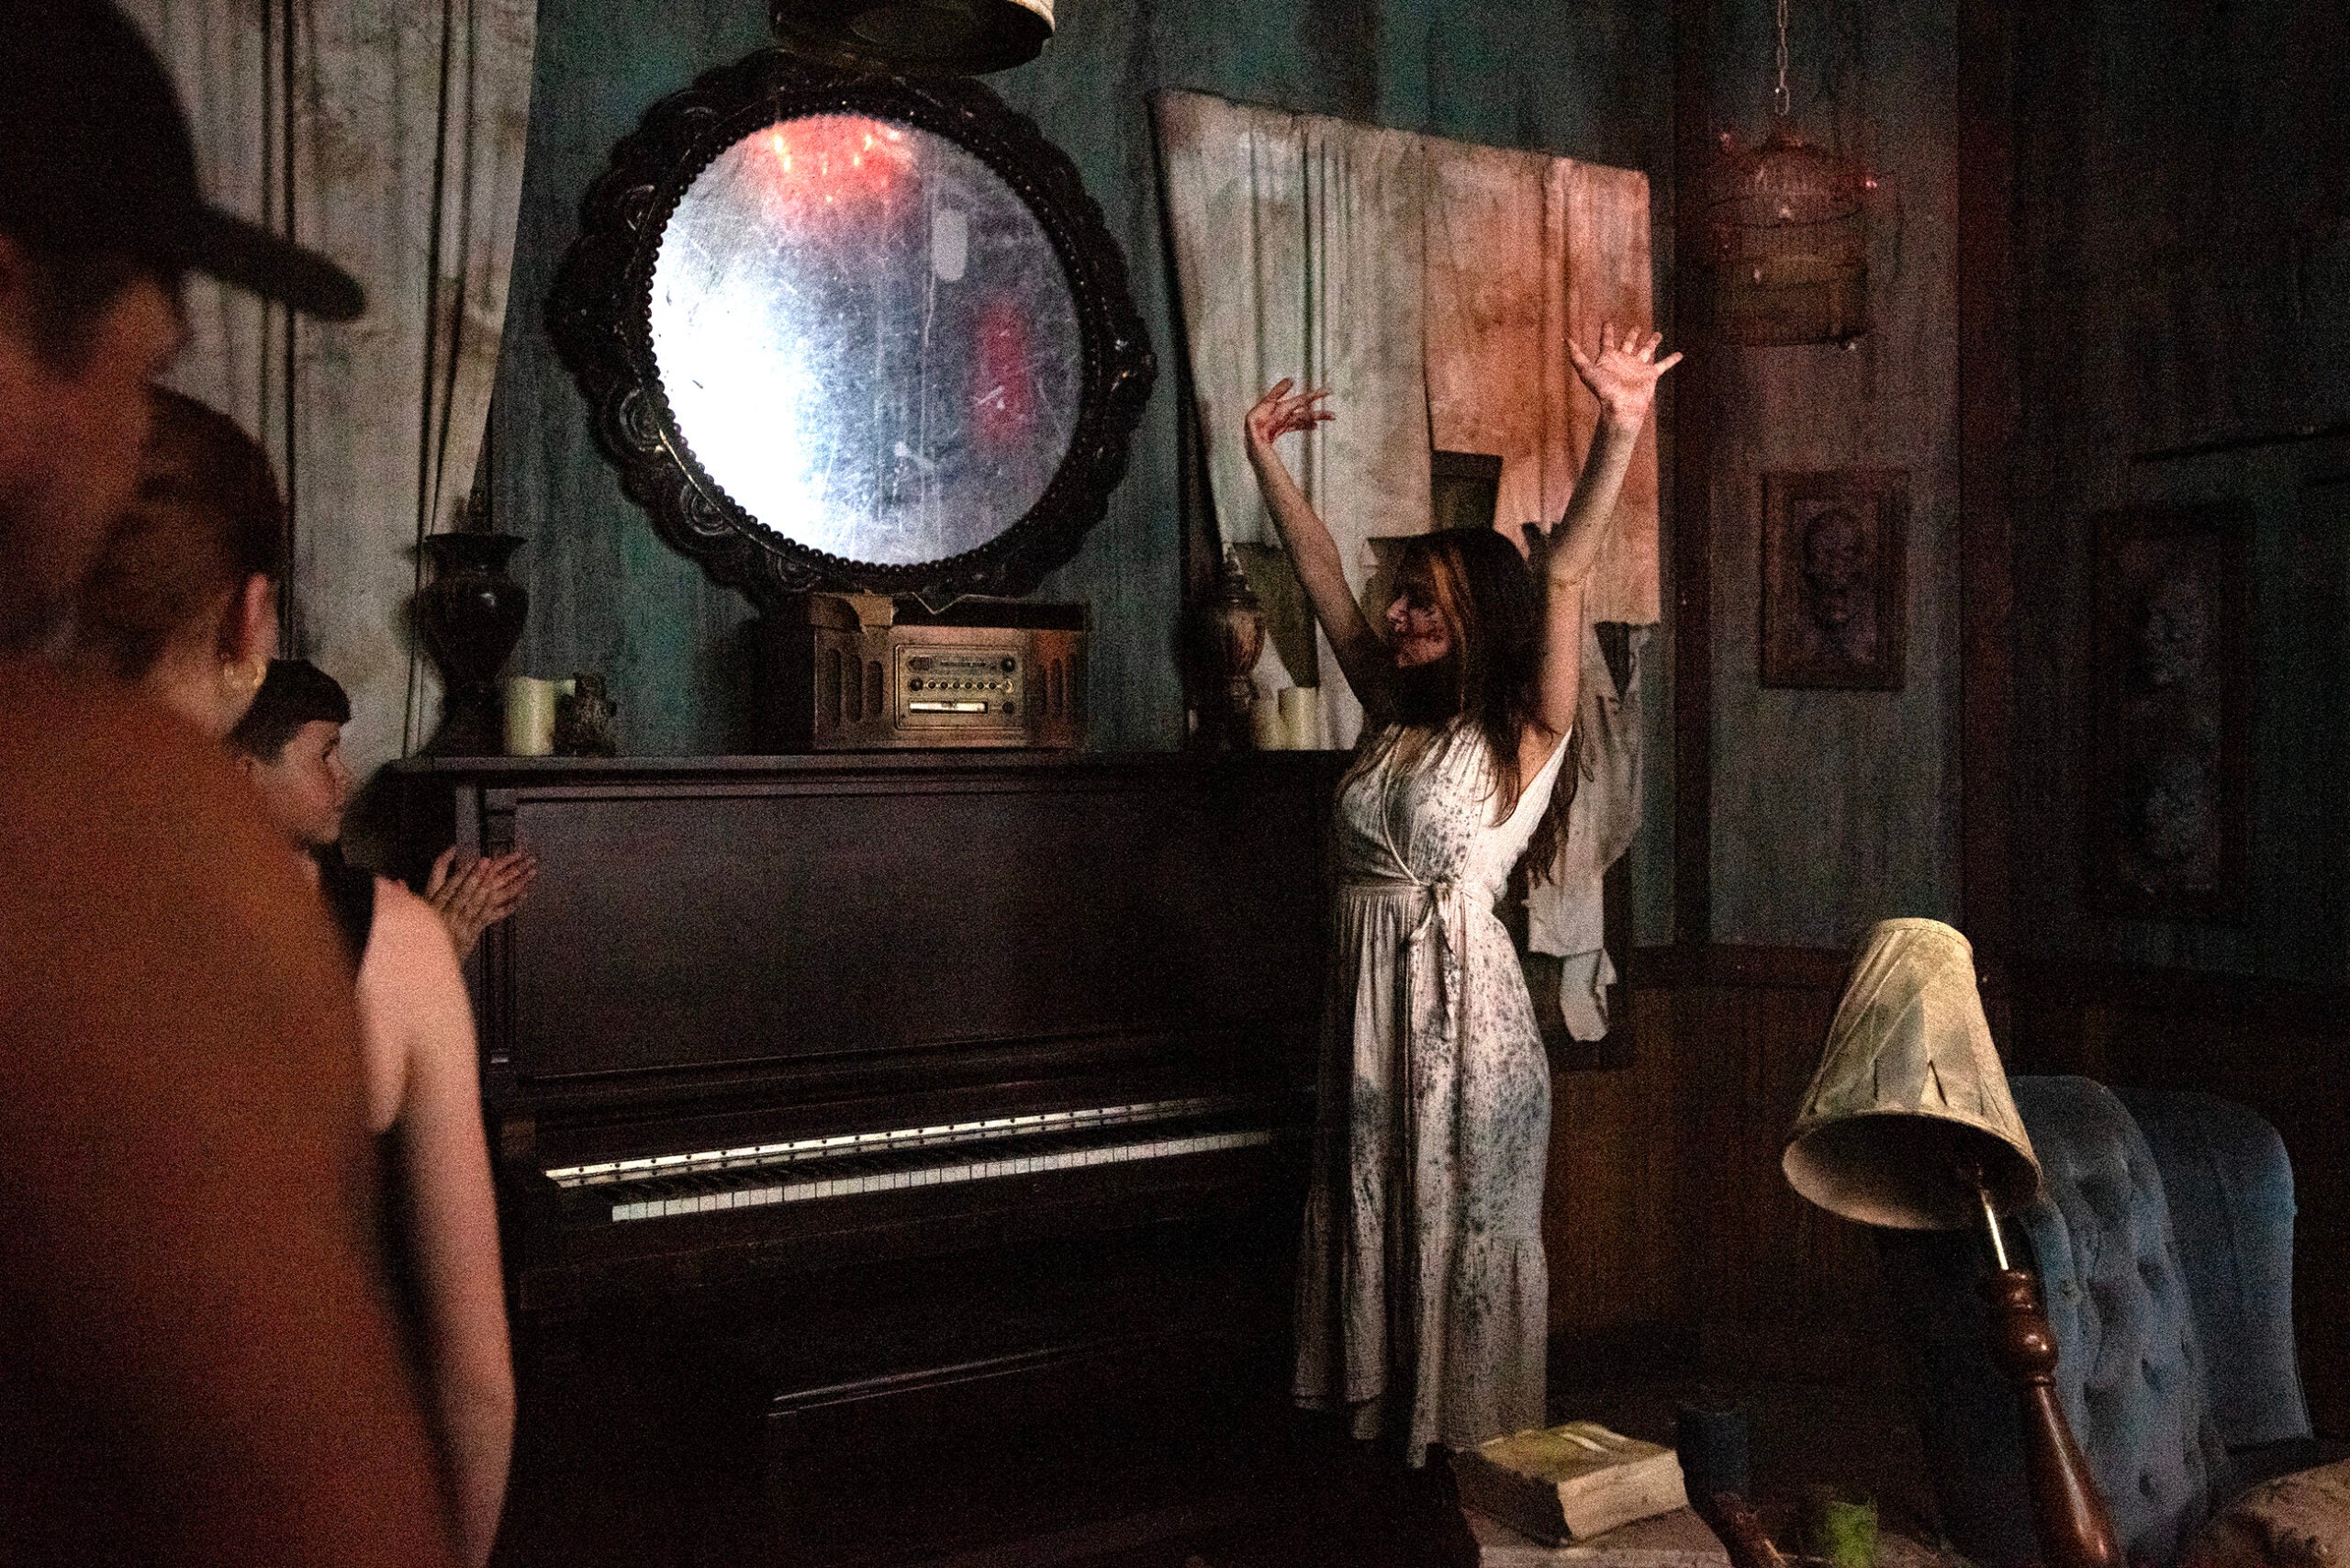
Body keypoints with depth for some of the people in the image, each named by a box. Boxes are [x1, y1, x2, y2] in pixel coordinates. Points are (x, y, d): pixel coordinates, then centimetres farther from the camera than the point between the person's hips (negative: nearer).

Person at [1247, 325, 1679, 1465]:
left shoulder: (1523, 733, -5)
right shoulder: (1394, 717, 11)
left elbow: (1566, 575, -17)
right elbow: (1321, 576, 14)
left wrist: (1620, 431, -27)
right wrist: (1266, 460, 15)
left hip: (1461, 997, -6)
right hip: (1370, 993, 6)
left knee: (1465, 1223, 3)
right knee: (1372, 1211, 13)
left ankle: (1479, 1450, 17)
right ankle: (1388, 1424, 27)